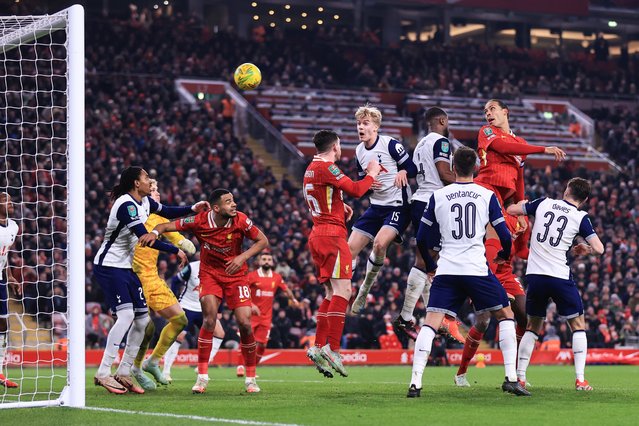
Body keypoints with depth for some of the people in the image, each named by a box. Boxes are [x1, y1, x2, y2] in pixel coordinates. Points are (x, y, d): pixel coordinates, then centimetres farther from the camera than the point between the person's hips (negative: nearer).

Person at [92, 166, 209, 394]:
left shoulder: (145, 201, 7)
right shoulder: (126, 205, -21)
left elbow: (165, 212, 26)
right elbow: (145, 238, -25)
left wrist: (192, 209, 11)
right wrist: (175, 250, -19)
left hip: (127, 268, 9)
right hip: (109, 266, -9)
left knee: (142, 319, 4)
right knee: (126, 315, -21)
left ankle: (123, 373, 10)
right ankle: (103, 373, -19)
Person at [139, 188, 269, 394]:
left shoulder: (241, 220, -17)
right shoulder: (200, 221, -18)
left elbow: (263, 241, -6)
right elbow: (167, 226, -11)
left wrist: (243, 257, -21)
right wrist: (154, 233, -34)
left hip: (235, 275, 1)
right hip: (210, 274, -1)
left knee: (245, 323, -9)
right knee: (209, 319, -20)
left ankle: (251, 378, 7)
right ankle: (202, 376, -10)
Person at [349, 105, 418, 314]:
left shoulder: (390, 144, -13)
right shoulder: (359, 151, 8)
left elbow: (413, 168, -8)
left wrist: (403, 172, -30)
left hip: (398, 205, -7)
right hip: (376, 206, 7)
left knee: (379, 243, -27)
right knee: (351, 248, 0)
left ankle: (364, 291, -7)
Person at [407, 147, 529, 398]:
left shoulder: (438, 196, 8)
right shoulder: (487, 196, 4)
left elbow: (421, 239, 12)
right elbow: (505, 236, 6)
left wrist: (430, 265, 31)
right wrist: (505, 254, 30)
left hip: (446, 271, 1)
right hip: (477, 269, -1)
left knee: (430, 324, 0)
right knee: (505, 316, 14)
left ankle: (415, 383, -13)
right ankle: (511, 378, 6)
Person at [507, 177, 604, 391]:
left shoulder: (544, 203, 6)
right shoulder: (580, 217, -1)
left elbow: (512, 209, 14)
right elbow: (599, 249, -6)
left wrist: (522, 204, 36)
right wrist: (583, 249, 15)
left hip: (535, 275, 3)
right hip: (560, 277, -3)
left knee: (533, 326, 19)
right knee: (578, 325, 11)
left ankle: (519, 377, 11)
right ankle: (580, 379, -1)